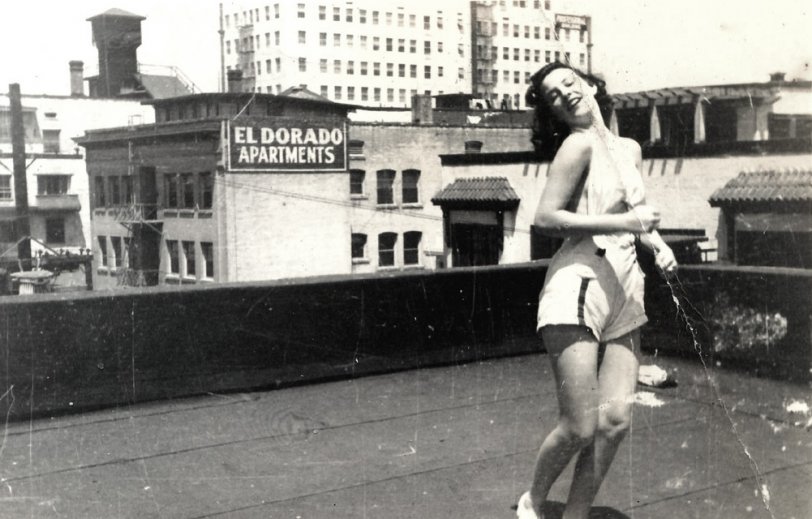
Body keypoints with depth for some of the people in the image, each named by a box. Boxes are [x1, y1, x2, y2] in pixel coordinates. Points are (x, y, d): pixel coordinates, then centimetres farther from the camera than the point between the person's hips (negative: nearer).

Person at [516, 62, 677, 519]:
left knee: (616, 419, -2)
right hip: (578, 288, -7)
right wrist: (624, 222, -17)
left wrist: (658, 244, 10)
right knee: (580, 428, -6)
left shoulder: (630, 150, 16)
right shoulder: (579, 144, -7)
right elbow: (546, 217, -16)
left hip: (625, 293, 7)